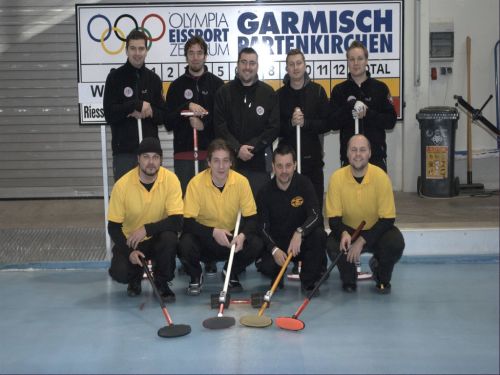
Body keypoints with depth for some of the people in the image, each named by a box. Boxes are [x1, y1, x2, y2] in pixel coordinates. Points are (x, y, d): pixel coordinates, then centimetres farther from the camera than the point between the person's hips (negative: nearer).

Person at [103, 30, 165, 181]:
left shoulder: (153, 79, 10)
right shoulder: (115, 77, 0)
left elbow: (162, 115, 9)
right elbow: (110, 114, -7)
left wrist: (149, 112, -11)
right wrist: (137, 105, -13)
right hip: (124, 150, -3)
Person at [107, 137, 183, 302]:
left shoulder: (171, 179, -18)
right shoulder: (122, 185, -18)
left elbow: (177, 221, -22)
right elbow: (113, 227, -10)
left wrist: (146, 229, -31)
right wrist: (129, 251, -24)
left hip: (158, 238, 0)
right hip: (129, 240, 0)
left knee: (169, 237, -33)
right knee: (119, 273, -25)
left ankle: (161, 282, -5)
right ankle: (136, 277, 15)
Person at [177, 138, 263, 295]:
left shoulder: (241, 182, -12)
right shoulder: (196, 183, -17)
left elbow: (251, 218, -9)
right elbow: (188, 222, -18)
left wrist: (242, 235, -30)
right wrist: (213, 232, -32)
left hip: (232, 238, 2)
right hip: (204, 238, -2)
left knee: (256, 244, -25)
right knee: (185, 244, -33)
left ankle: (231, 273, 7)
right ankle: (196, 276, 3)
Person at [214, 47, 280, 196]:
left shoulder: (268, 93, 5)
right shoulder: (224, 92, 5)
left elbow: (274, 127, -1)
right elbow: (219, 126, -1)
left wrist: (251, 147, -10)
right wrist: (237, 149, -13)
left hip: (259, 163, 0)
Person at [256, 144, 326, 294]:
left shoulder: (304, 183, -9)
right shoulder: (265, 192, -7)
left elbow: (316, 215, -20)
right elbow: (263, 227, -10)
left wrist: (299, 233, -39)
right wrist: (274, 249, -28)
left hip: (302, 242, 0)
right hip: (276, 243, 0)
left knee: (319, 234, -31)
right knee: (266, 266, -29)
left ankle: (308, 281, -11)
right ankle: (277, 276, 12)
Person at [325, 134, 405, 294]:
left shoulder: (381, 176, -20)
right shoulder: (337, 177, -16)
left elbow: (388, 219, -19)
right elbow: (333, 218, -13)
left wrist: (362, 241, -27)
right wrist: (343, 233, -35)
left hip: (376, 230, 0)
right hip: (347, 229, 1)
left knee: (396, 244, -30)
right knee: (333, 245, -30)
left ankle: (382, 278, 7)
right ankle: (348, 279, 6)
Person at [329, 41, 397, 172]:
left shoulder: (380, 88, 5)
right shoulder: (339, 90, 6)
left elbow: (391, 121, 0)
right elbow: (333, 123, -2)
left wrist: (367, 113, -14)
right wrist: (350, 107, -16)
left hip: (376, 153, 0)